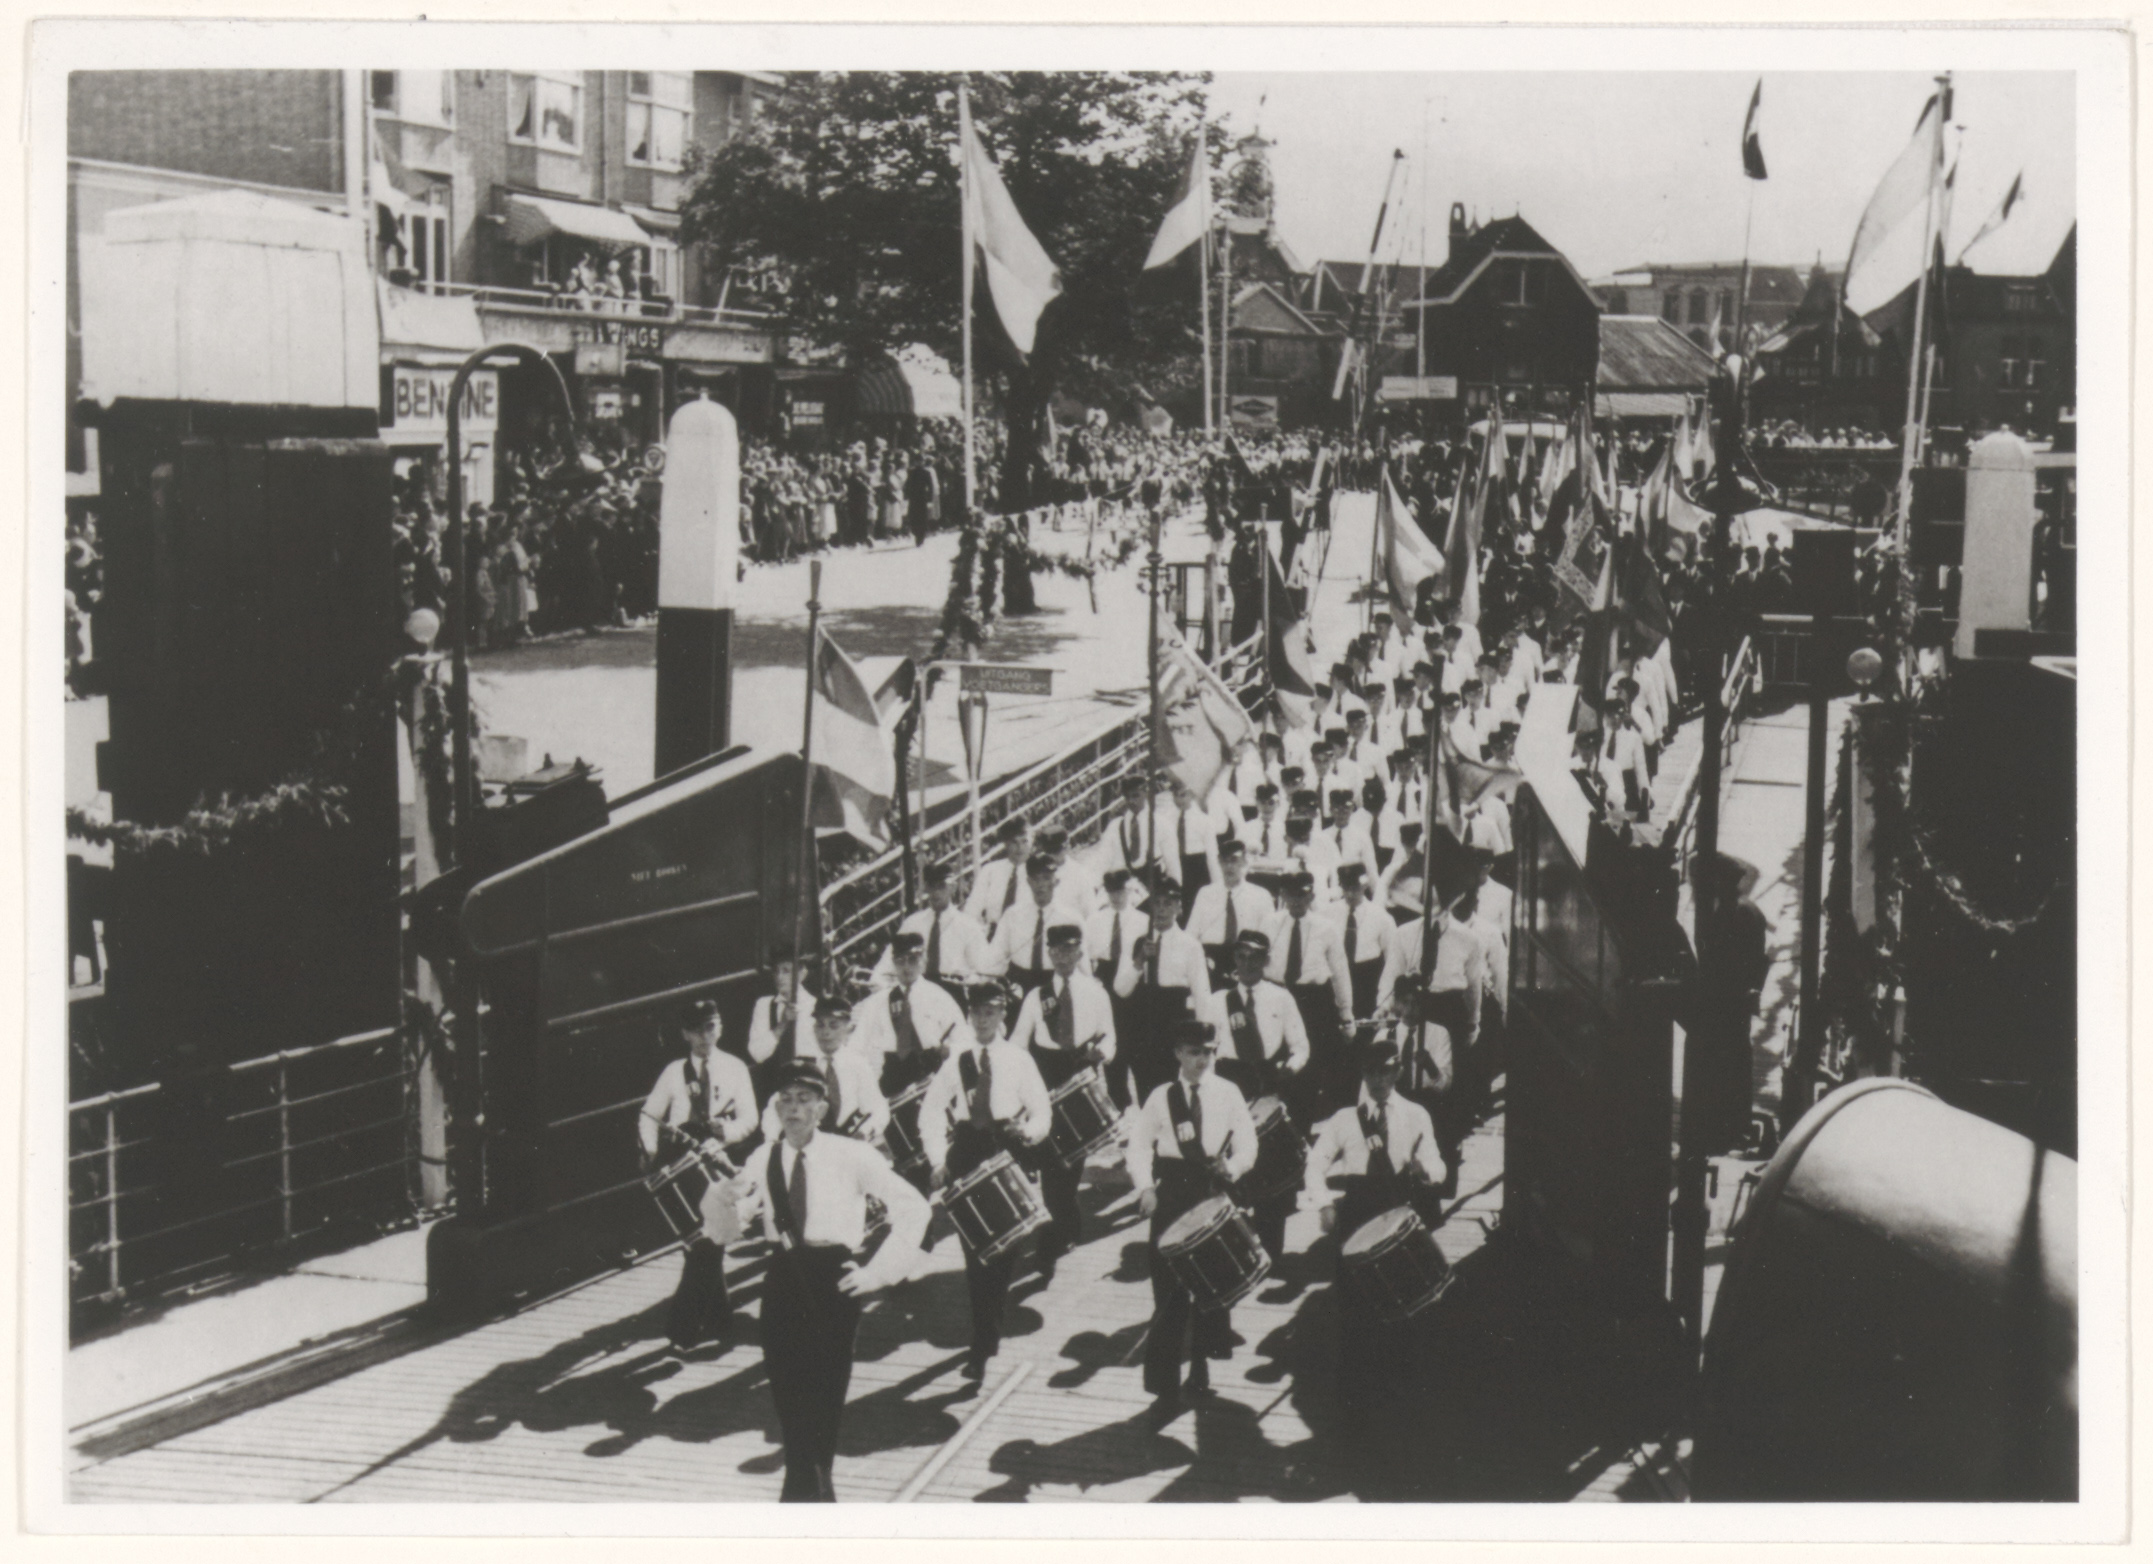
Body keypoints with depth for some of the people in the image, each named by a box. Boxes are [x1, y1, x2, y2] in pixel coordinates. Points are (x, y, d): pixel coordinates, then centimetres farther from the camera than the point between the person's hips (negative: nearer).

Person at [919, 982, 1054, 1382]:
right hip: (966, 1151, 0)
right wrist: (937, 1158, -9)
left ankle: (985, 1337, 12)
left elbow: (1042, 1112, 4)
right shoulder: (955, 1059, 6)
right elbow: (931, 1109, 2)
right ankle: (984, 1334, 6)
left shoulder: (1019, 1059, 4)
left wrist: (1028, 1132, -19)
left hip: (1009, 1152, 0)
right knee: (973, 1242, -3)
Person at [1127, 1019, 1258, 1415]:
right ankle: (1166, 1385, -2)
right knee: (1168, 1288, -5)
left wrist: (1231, 1168, -19)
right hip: (1171, 1193, -1)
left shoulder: (1228, 1093, 4)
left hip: (1215, 1192, 1)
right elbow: (1140, 1145, 1)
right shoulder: (1161, 1097, 4)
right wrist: (1145, 1186, -15)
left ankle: (1201, 1366, 30)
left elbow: (1247, 1146, 2)